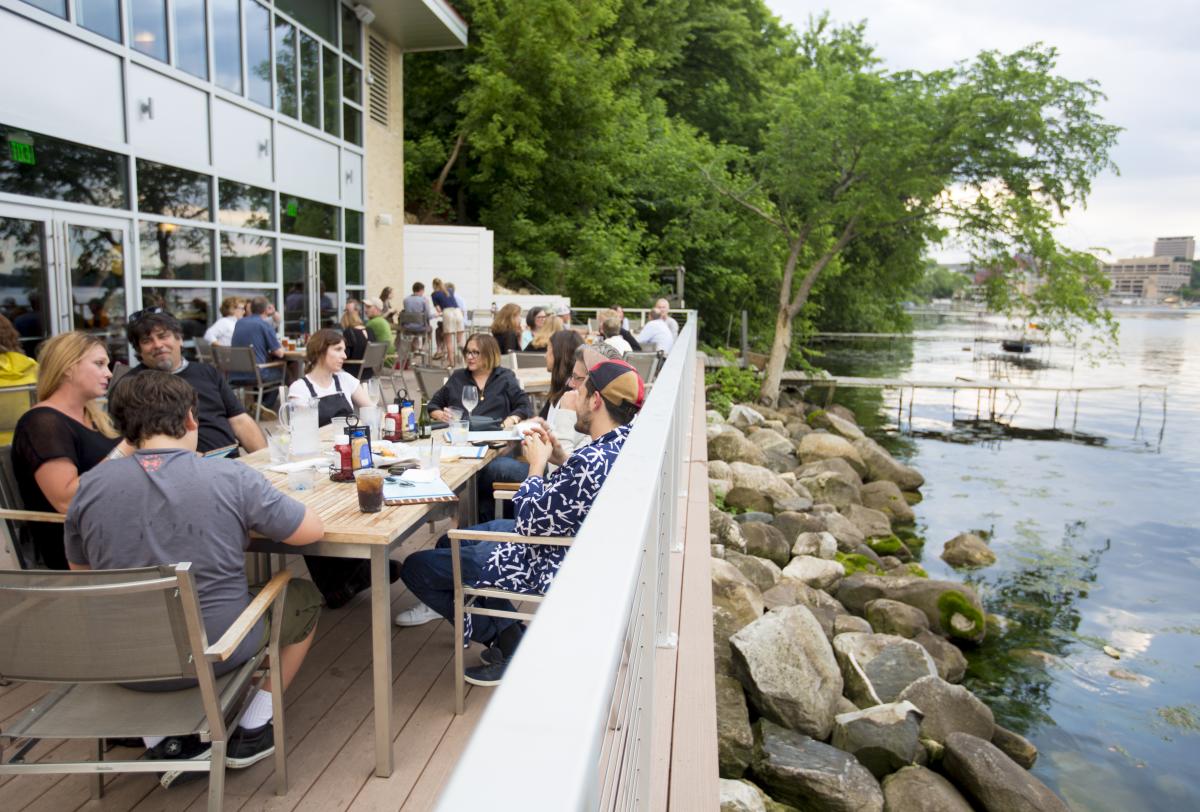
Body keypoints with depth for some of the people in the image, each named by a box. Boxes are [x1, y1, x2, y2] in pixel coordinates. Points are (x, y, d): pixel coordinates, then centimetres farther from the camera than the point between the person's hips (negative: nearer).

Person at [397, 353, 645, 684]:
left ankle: (511, 646, 8)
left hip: (550, 566, -10)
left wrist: (537, 465, -12)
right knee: (449, 543, 24)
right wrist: (559, 457, 0)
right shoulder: (627, 442, -4)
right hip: (569, 545, 10)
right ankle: (508, 634, 19)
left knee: (415, 567, 0)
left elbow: (531, 525, -25)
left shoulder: (591, 461, -33)